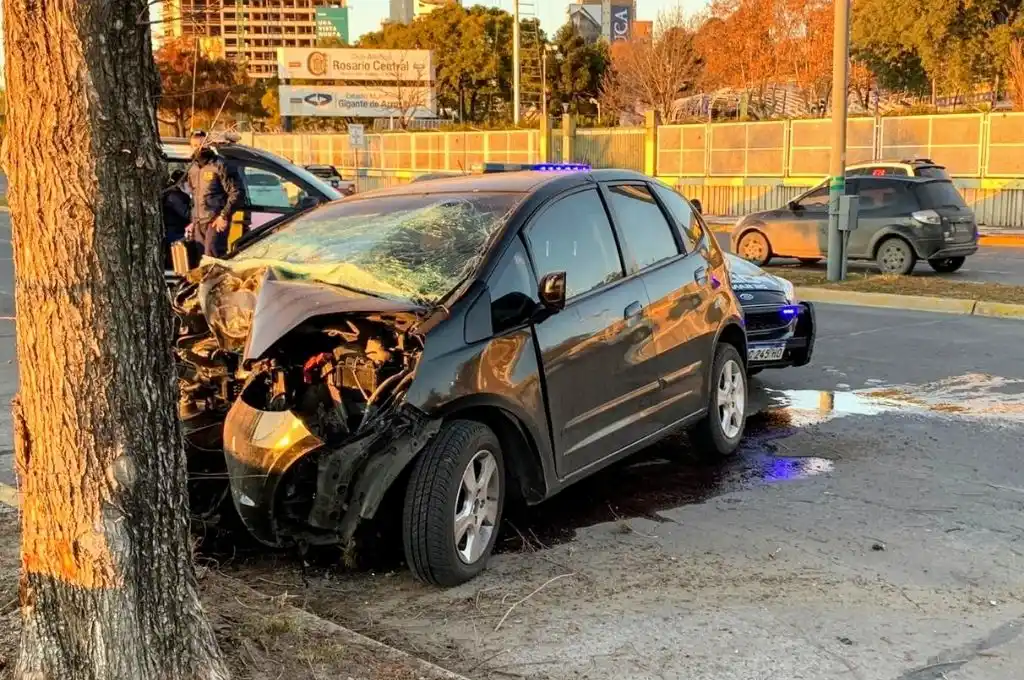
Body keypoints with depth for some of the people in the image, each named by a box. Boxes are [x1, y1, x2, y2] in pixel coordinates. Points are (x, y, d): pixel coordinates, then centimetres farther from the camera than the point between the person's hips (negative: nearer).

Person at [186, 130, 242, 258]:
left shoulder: (219, 165, -9)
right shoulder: (192, 168, 14)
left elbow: (236, 193, -12)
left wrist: (224, 216, -17)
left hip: (216, 222, -7)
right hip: (198, 222, 8)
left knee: (212, 257, -15)